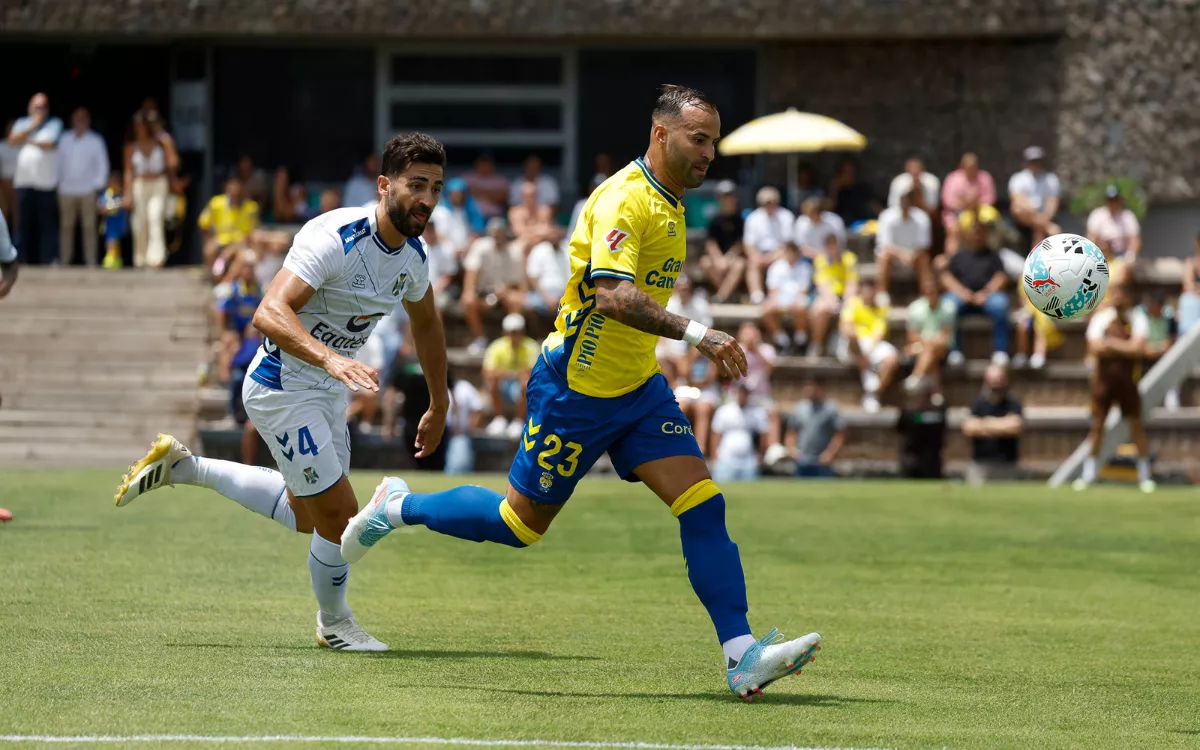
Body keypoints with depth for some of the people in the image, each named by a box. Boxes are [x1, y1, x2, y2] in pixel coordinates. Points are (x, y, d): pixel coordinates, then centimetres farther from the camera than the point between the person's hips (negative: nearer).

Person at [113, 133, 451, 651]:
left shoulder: (413, 255, -1)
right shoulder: (334, 238, -27)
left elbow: (426, 324, 20)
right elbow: (269, 314, -37)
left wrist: (438, 406, 26)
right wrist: (329, 358, -52)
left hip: (327, 393, 9)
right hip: (282, 389, -9)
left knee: (307, 515, 22)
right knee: (339, 515, -6)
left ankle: (182, 468, 32)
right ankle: (334, 624, 21)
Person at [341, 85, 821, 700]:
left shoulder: (668, 203, 10)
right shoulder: (624, 199, -21)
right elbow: (612, 294, -35)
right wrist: (694, 333, -41)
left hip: (636, 386, 8)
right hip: (577, 389, -8)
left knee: (703, 505, -8)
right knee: (521, 523, 7)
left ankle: (741, 657, -12)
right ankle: (399, 508, 31)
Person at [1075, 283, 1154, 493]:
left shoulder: (1137, 319, -3)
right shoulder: (1101, 318, 1)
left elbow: (1138, 348, -15)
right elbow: (1095, 348, -11)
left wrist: (1111, 344, -15)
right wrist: (1126, 348, -17)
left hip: (1128, 379, -1)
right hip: (1103, 378, 1)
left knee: (1136, 425, 0)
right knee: (1097, 425, 2)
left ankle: (1144, 475, 8)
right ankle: (1088, 474, 7)